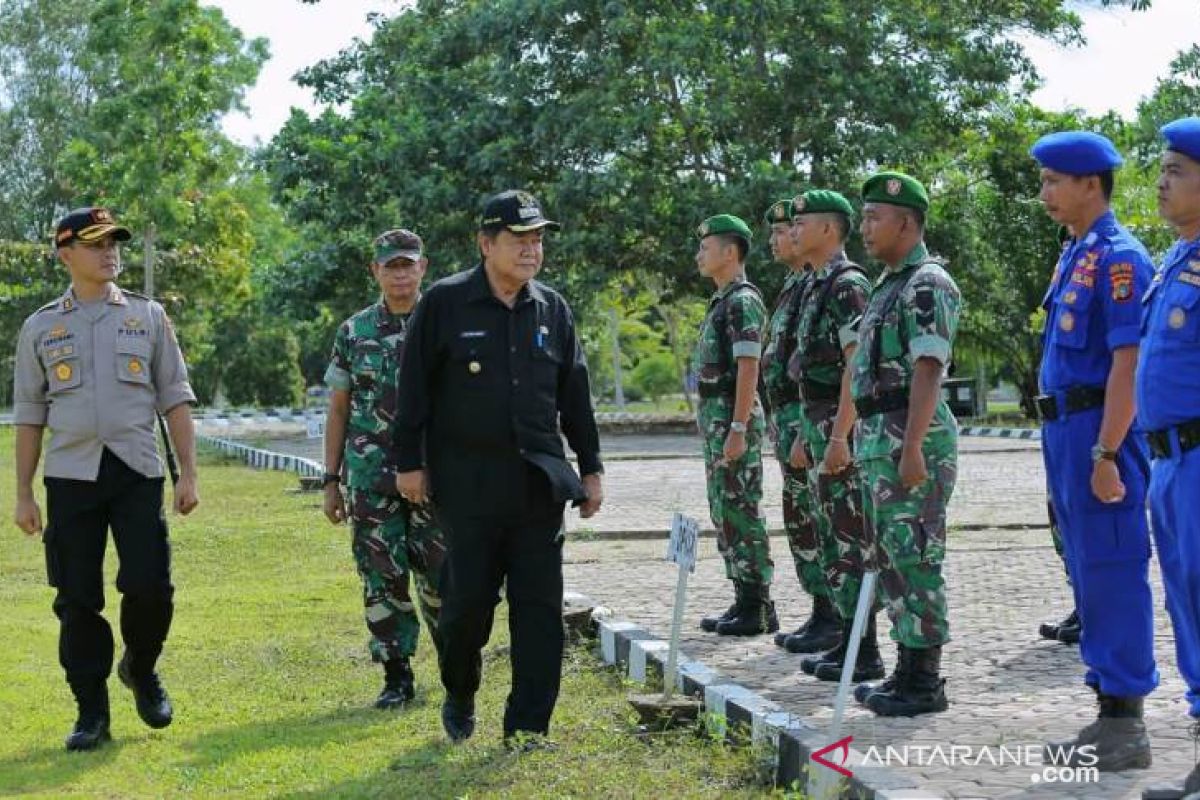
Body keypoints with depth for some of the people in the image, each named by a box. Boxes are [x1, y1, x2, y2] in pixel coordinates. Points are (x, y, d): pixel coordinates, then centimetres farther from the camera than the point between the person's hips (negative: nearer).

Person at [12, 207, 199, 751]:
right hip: (71, 476, 0)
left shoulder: (148, 316, 9)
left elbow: (175, 399, 8)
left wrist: (188, 474, 1)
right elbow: (29, 415, 10)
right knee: (78, 599, 1)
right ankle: (92, 713, 12)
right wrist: (23, 494, 6)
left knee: (150, 586, -8)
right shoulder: (40, 327, 9)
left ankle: (140, 670, 22)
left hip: (137, 471, 0)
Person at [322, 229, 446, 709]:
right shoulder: (354, 333, 7)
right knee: (383, 579, 2)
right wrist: (331, 481, 6)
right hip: (371, 481, 1)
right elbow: (337, 410, 10)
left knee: (440, 577, -1)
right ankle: (397, 678, 11)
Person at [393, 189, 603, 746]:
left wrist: (590, 467, 13)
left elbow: (575, 396, 15)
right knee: (467, 600, 1)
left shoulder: (553, 310, 10)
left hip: (539, 482, 3)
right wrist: (409, 461, -2)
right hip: (467, 484, -3)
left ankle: (527, 729, 6)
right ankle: (459, 696, 28)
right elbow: (414, 388, 1)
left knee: (539, 606, 0)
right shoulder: (444, 303, -1)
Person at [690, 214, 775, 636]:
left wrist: (738, 429, -24)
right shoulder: (723, 301, 18)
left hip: (733, 418, -10)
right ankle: (745, 601, 16)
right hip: (715, 416, 10)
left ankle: (759, 608, -4)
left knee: (740, 509, -7)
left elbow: (748, 368, -20)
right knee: (725, 510, 11)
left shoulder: (742, 301, -13)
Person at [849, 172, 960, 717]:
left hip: (911, 440, -10)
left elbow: (927, 370, -20)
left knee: (914, 558, -7)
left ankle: (925, 682, -1)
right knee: (891, 558, 12)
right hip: (878, 440, 10)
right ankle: (908, 671, 19)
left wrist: (912, 447, -25)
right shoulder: (888, 285, 19)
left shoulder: (927, 284, -12)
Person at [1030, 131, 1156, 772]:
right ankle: (1109, 714, 21)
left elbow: (1127, 364, -19)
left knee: (1113, 575, -5)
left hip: (1099, 433, -10)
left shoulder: (1119, 258, -13)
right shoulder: (1073, 257, 16)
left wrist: (1106, 455, -22)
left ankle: (1125, 726, 0)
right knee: (1089, 575, 13)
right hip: (1066, 431, 10)